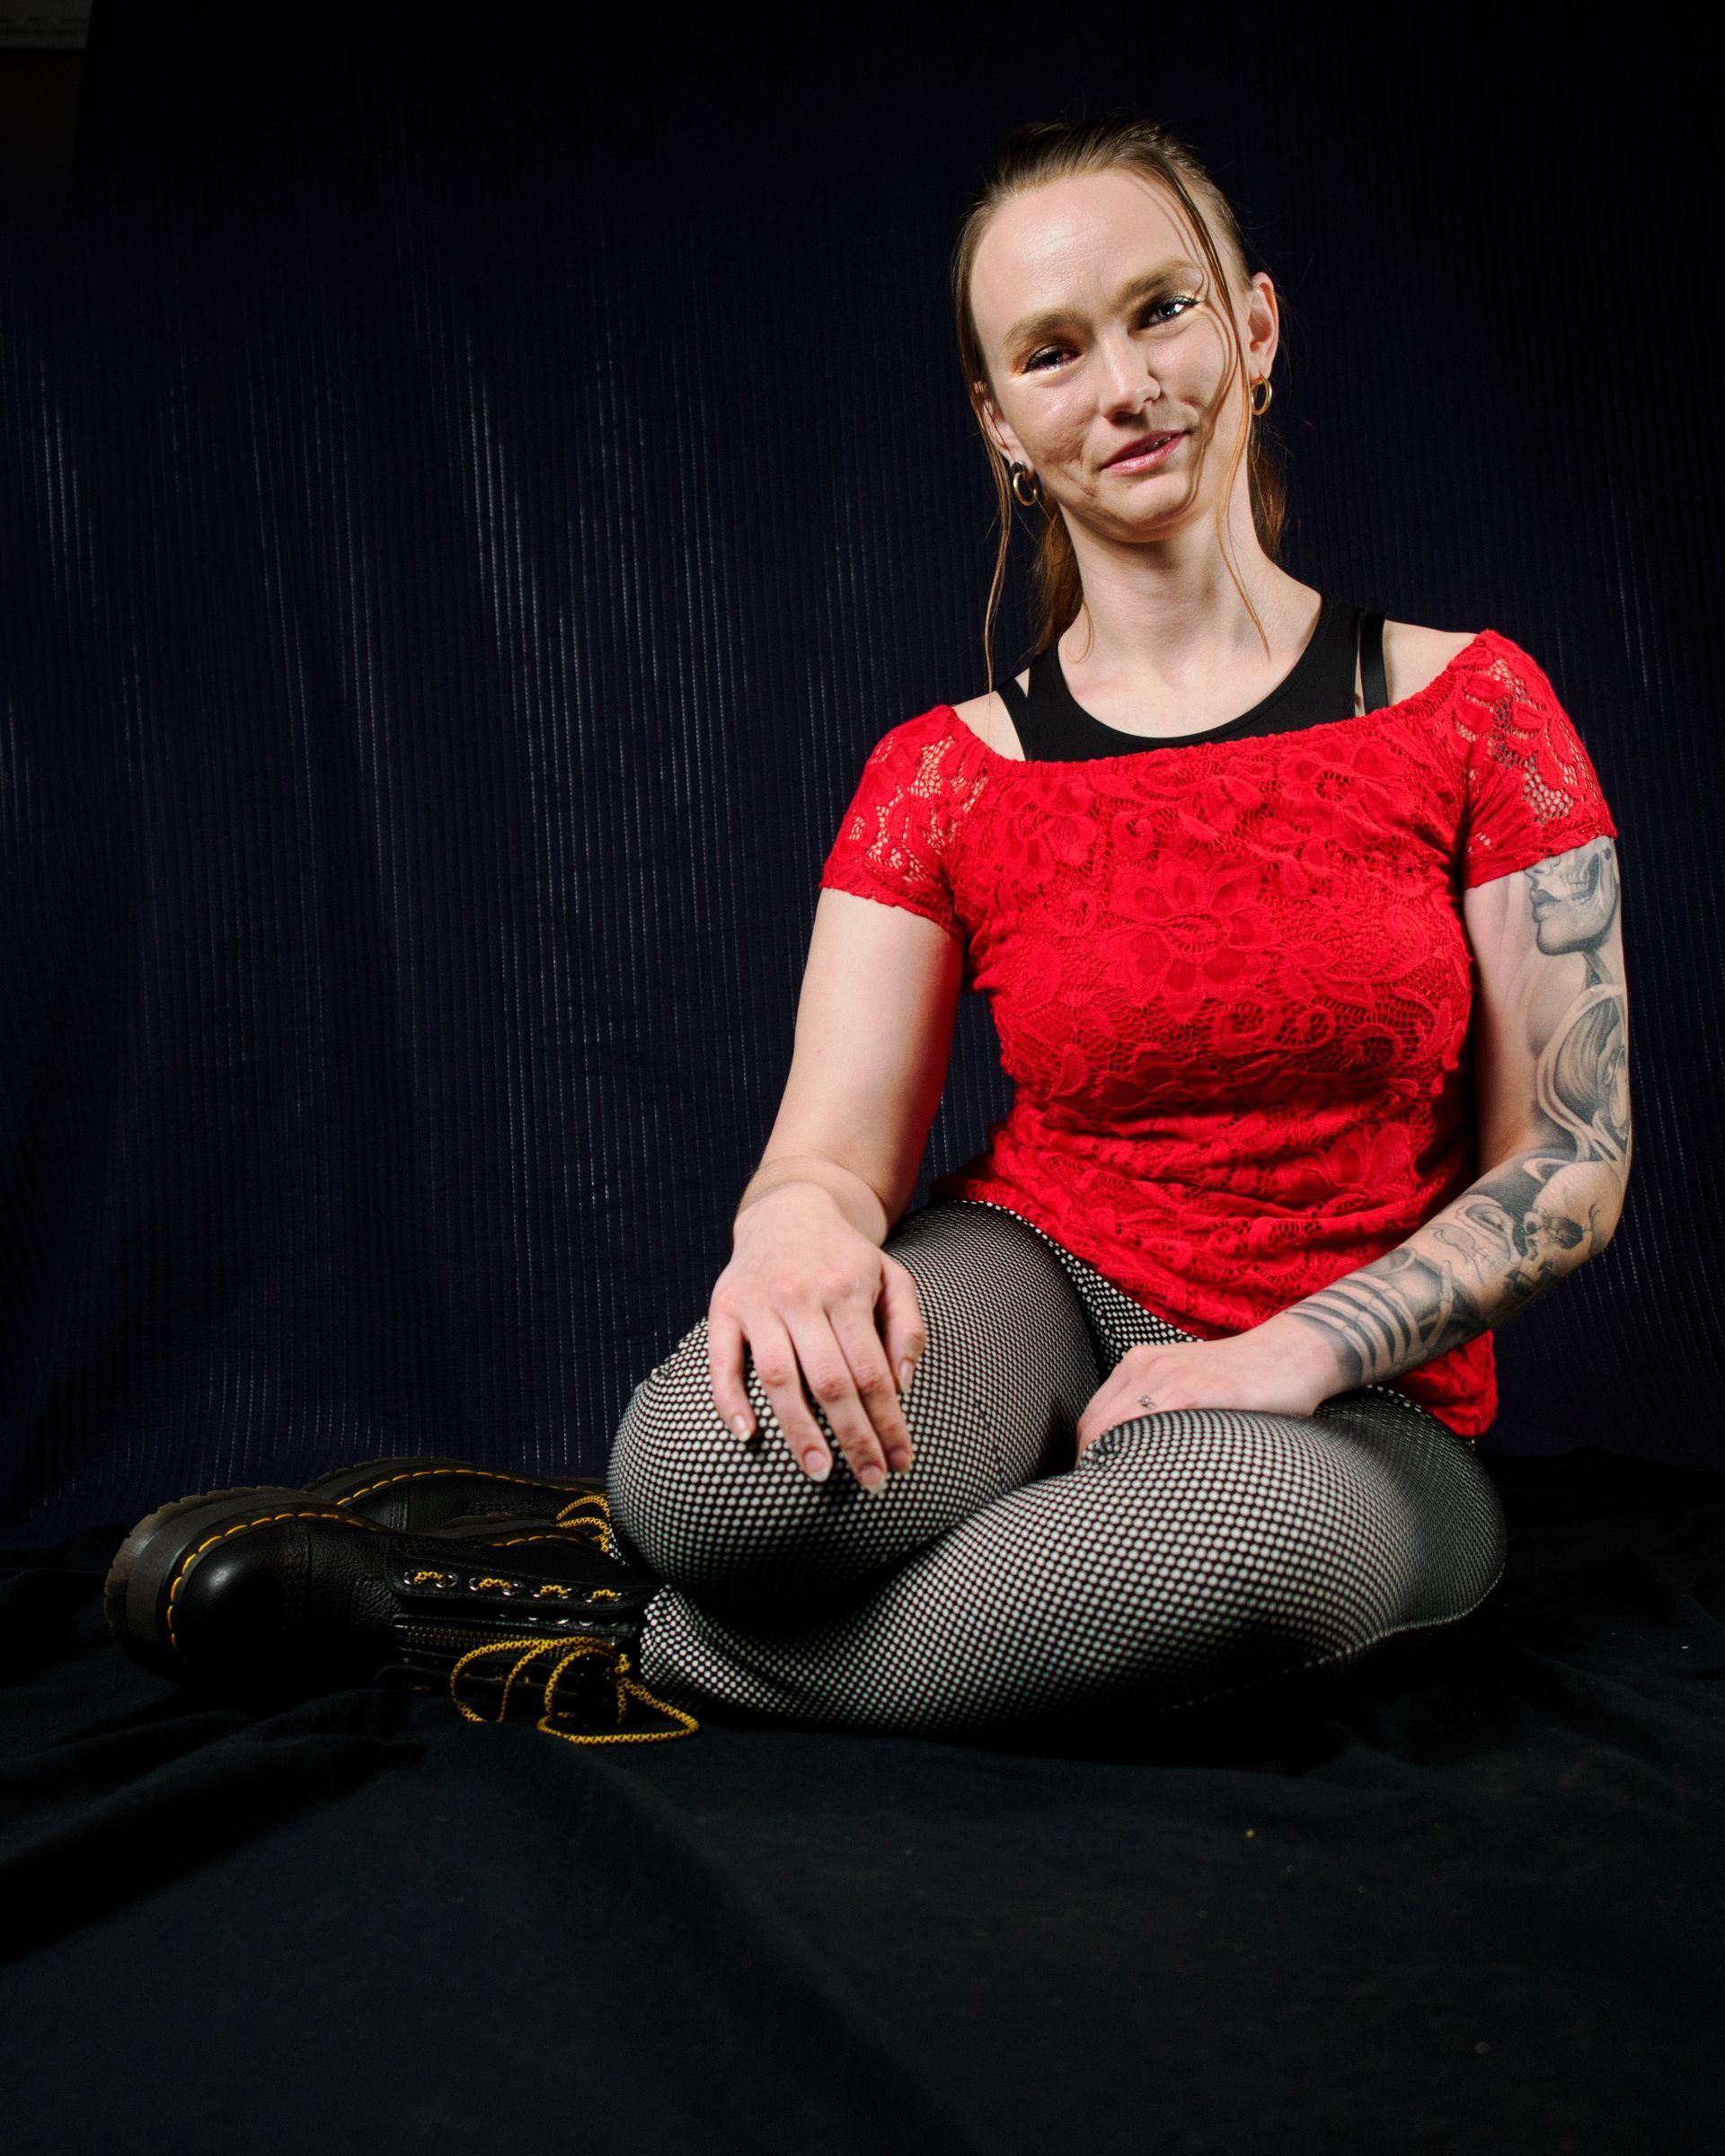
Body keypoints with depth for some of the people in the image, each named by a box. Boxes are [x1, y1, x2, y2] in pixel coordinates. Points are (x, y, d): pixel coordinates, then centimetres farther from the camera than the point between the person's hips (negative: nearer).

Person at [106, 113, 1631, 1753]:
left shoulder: (1472, 708, -2)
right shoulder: (941, 777, 0)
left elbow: (1571, 1164, -2)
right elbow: (838, 1148, -6)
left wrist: (1295, 1351, -16)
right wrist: (801, 1219, -31)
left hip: (1352, 1411, 1)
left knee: (1252, 1518, -39)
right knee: (723, 1457, -38)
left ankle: (648, 1652, -16)